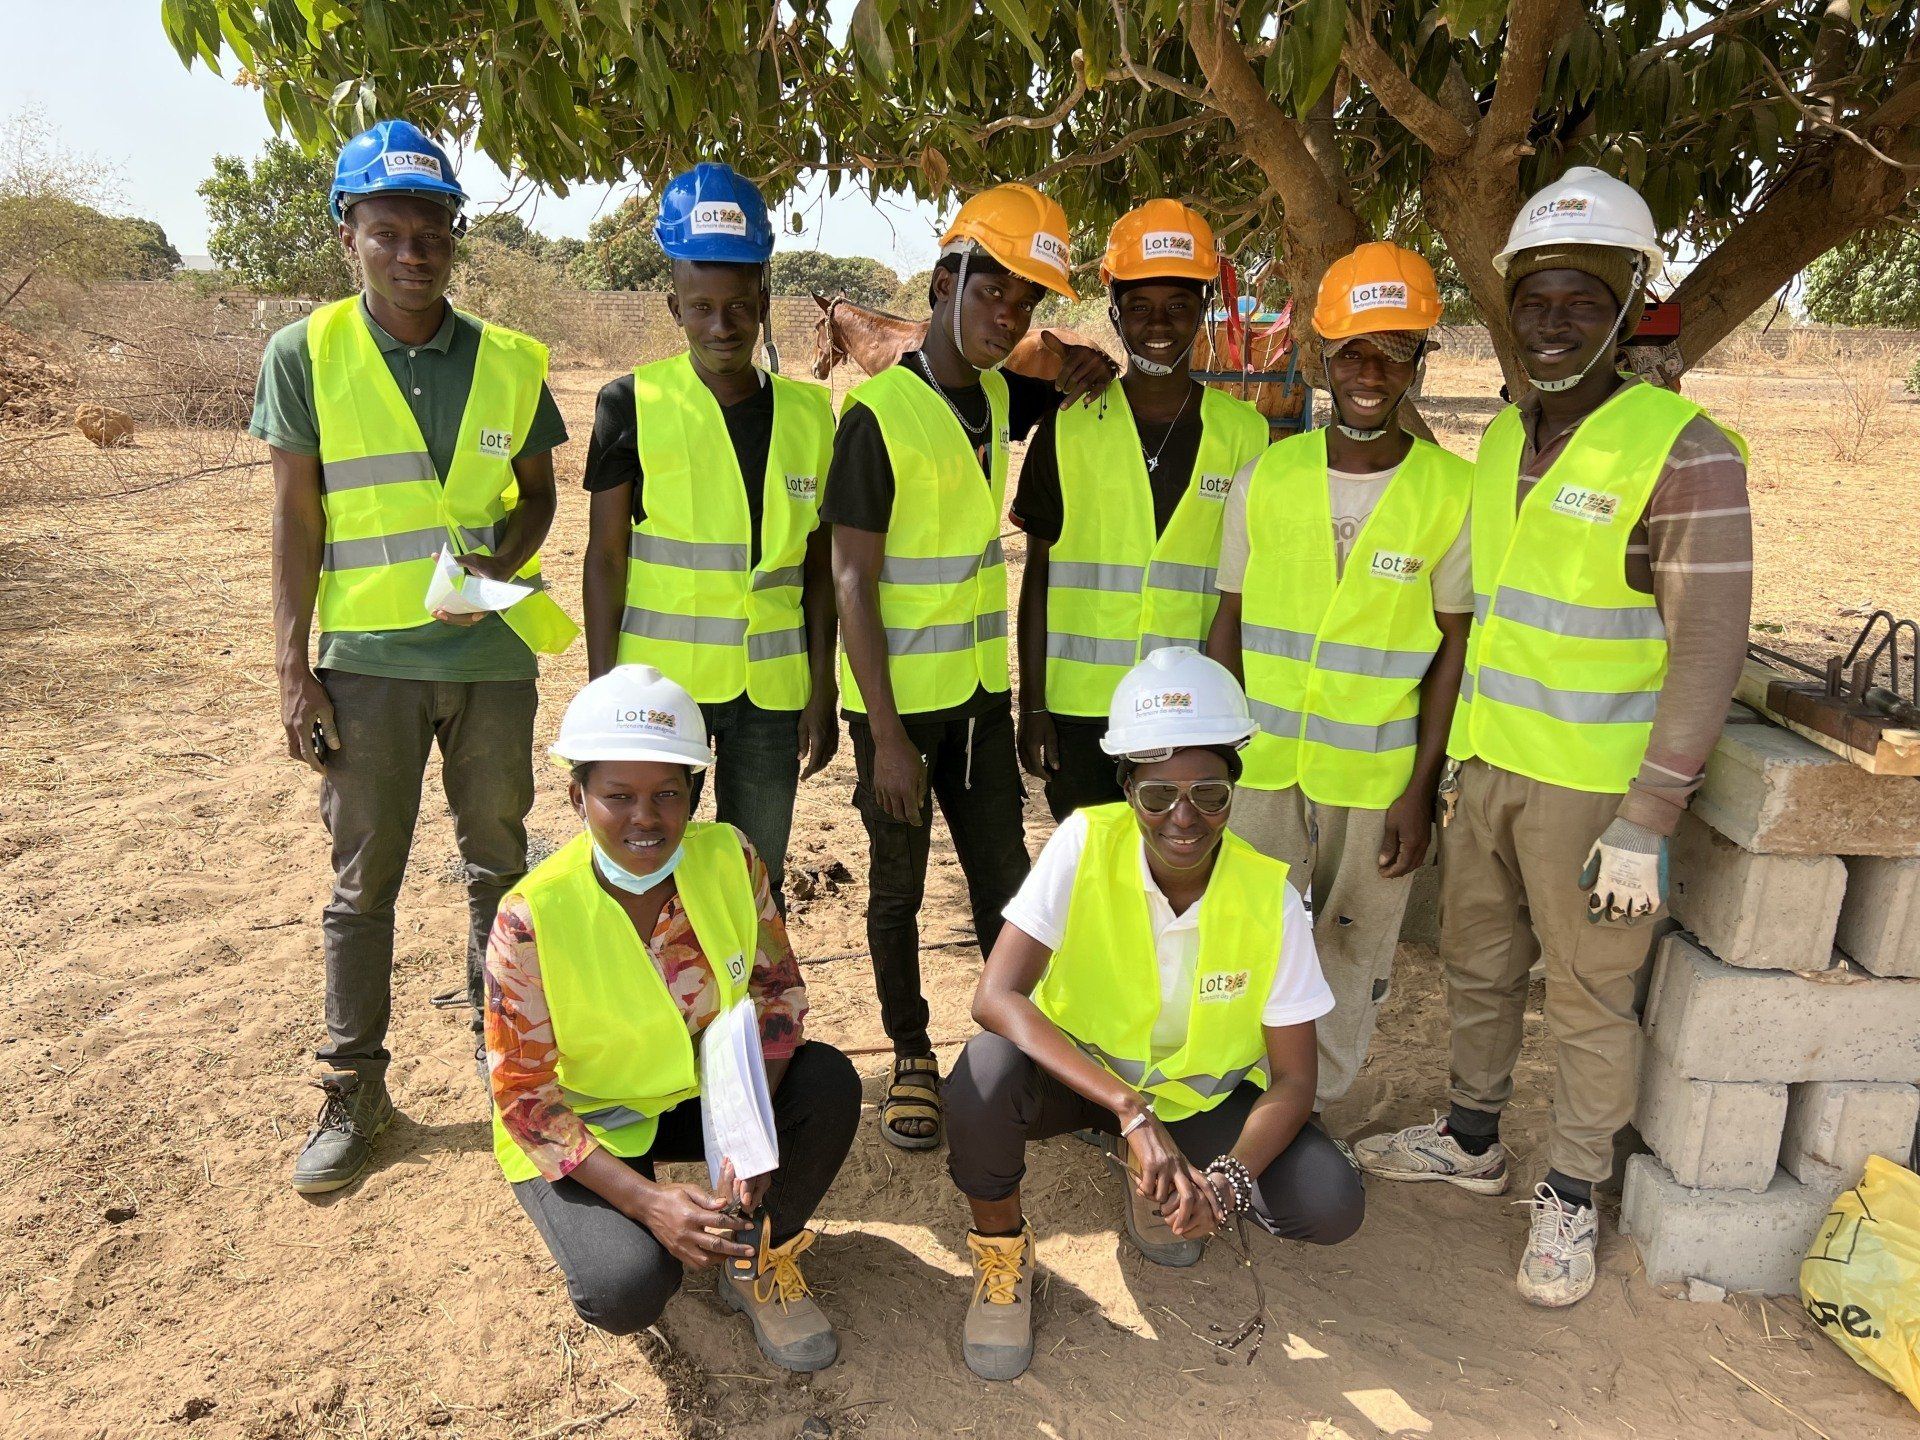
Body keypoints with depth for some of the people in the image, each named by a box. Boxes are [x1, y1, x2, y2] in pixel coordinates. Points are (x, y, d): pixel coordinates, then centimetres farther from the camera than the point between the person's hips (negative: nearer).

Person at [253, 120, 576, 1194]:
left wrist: (502, 560, -13)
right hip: (368, 662, -1)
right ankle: (353, 1092, 22)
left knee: (501, 865, 13)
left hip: (493, 654, 2)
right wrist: (293, 668, -4)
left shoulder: (509, 361, 2)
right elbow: (299, 517, -2)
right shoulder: (307, 354, -2)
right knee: (364, 881, 7)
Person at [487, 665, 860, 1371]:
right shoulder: (531, 918, -27)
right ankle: (608, 1231, 12)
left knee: (829, 1083, -22)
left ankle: (758, 1260, 4)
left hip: (705, 1091, 4)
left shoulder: (729, 858, -17)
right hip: (580, 1127, -3)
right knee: (628, 1290, -27)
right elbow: (526, 1099, -20)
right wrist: (645, 1200, -30)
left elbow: (777, 990, -8)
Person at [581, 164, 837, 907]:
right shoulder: (634, 404, -3)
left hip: (772, 687, 3)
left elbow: (818, 564, 8)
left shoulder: (808, 411, 5)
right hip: (660, 679, -2)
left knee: (758, 888, 12)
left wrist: (822, 689, 5)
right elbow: (606, 557, -1)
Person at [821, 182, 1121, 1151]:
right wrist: (887, 735, -17)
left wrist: (1086, 374, 3)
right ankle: (911, 1057, 27)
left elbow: (1058, 394, 29)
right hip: (898, 699, -6)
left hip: (981, 689, 6)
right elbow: (852, 581, -15)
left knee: (1005, 881, 13)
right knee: (898, 889, 10)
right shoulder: (879, 413, -15)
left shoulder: (997, 398, 5)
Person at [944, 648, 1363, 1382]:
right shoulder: (1085, 844, -25)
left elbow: (1293, 1080, -12)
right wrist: (1131, 1112, -41)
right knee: (988, 1071, -36)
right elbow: (995, 997, -33)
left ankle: (1162, 1187, 13)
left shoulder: (1271, 898, -19)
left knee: (1331, 1206, -19)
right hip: (1075, 1068, -2)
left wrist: (1227, 1179, -32)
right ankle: (1001, 1248, -4)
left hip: (1200, 1093, 3)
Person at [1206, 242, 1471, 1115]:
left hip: (1379, 777, -1)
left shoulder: (1453, 492, -5)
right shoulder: (1265, 479, 0)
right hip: (1263, 767, 1)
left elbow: (1453, 647, -2)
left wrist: (1421, 790, -6)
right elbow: (1230, 624, 5)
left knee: (1352, 962, 13)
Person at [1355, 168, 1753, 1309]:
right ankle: (1472, 1142, 40)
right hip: (1490, 765, 7)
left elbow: (1708, 652, -17)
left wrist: (1644, 825, -19)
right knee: (1479, 964, 19)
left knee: (1589, 998, 8)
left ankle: (1572, 1197, 28)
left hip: (1597, 786, -6)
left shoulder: (1685, 453, -15)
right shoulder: (1503, 438, 7)